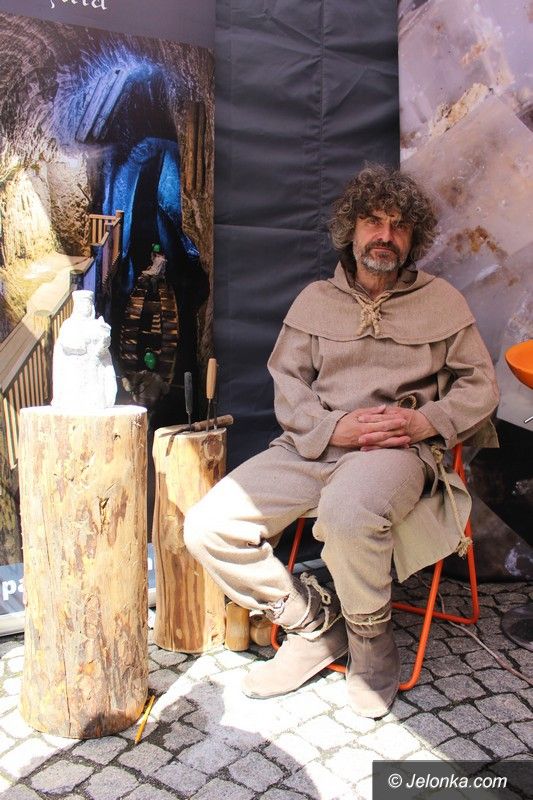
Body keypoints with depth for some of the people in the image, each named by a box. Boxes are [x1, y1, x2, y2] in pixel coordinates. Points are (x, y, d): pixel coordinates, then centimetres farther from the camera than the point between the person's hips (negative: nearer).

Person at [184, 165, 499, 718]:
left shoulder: (443, 301, 14)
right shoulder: (314, 300, 16)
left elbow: (480, 385, 9)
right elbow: (287, 382, 7)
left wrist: (428, 421, -12)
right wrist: (335, 427, -13)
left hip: (401, 450, -3)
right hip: (313, 447, 3)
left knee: (348, 510, -40)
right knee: (208, 527, -17)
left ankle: (371, 640, -7)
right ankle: (313, 622, 4)